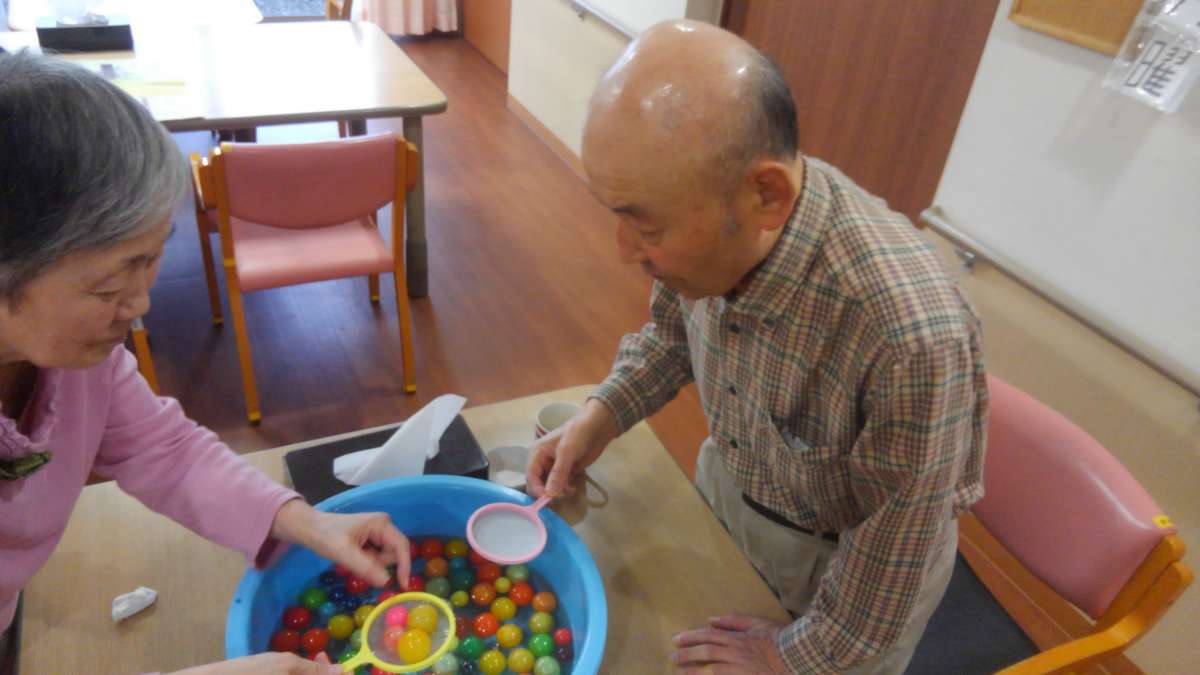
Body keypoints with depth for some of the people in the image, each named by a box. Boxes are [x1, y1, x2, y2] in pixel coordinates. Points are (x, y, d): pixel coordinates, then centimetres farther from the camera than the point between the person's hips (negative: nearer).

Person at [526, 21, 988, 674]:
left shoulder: (913, 336, -42)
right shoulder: (705, 222, -24)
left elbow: (889, 569, -26)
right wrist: (599, 416, -13)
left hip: (841, 560, -4)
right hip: (724, 481, 5)